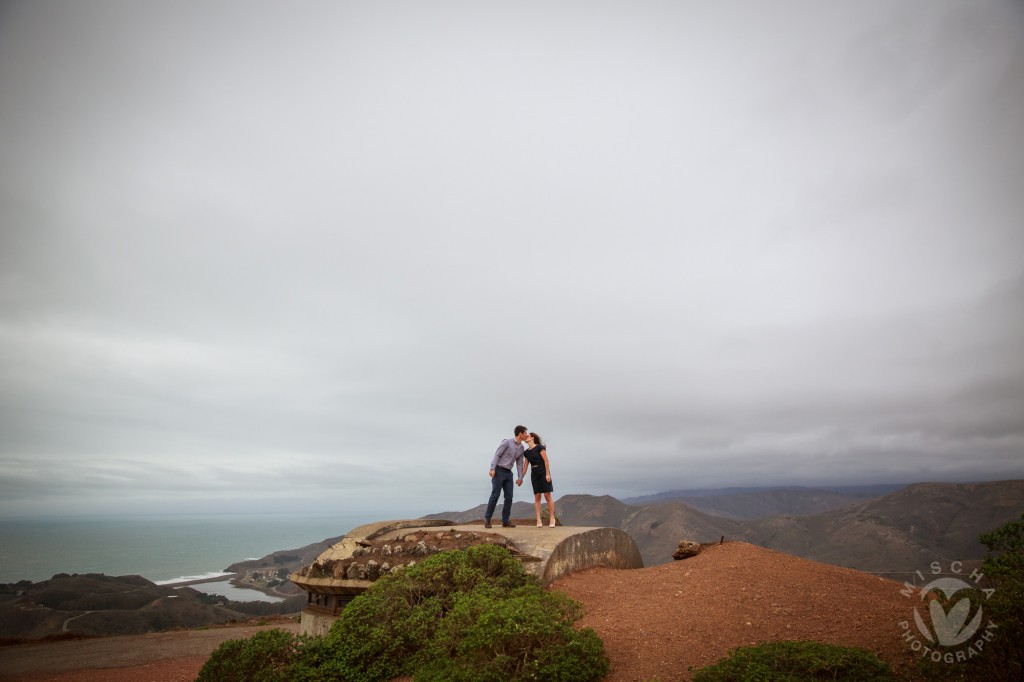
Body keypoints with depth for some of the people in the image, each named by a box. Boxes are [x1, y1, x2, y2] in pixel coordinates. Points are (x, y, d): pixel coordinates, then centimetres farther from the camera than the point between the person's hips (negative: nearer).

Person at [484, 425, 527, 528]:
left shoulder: (521, 447, 11)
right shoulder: (507, 442, -10)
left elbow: (519, 463, 13)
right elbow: (497, 455, -12)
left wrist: (520, 477, 6)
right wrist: (492, 469, -22)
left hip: (508, 473, 7)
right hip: (499, 471, -7)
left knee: (509, 497, -1)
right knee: (495, 495, -9)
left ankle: (505, 521, 4)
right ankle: (487, 519, 0)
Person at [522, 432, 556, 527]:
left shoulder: (539, 447, -7)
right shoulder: (526, 452, 12)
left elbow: (546, 460, -10)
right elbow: (526, 466, 16)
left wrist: (548, 474, -16)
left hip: (543, 473, -5)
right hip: (534, 475, 5)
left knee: (548, 496, -6)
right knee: (537, 497, -1)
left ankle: (552, 519, 0)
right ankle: (538, 520, -3)